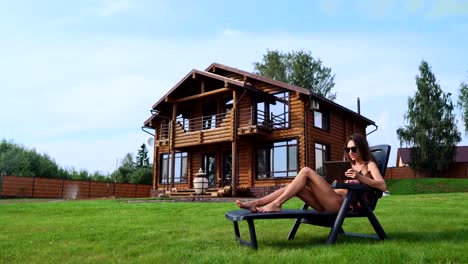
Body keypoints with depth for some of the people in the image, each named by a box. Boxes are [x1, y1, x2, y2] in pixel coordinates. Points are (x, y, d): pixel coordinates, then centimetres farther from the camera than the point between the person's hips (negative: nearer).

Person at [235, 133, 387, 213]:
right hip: (331, 204, 7)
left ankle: (276, 204, -24)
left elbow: (383, 186, -9)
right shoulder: (349, 166, 32)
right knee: (296, 187, -12)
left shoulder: (370, 165, 10)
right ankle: (255, 204, -19)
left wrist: (359, 177, -20)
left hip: (345, 204, -7)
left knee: (306, 171, -20)